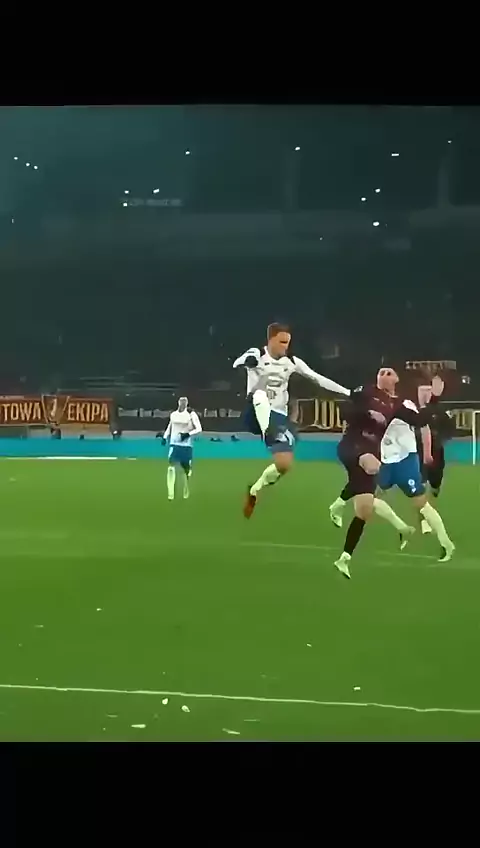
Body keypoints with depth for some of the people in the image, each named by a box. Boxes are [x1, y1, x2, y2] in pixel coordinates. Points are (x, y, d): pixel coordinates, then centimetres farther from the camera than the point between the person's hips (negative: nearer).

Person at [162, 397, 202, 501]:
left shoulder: (191, 414, -5)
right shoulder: (173, 414, 8)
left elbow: (199, 429, -7)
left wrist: (188, 434, -20)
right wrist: (165, 437, 10)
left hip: (186, 445, -3)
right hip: (174, 444, 3)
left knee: (186, 469, 6)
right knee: (171, 467, -12)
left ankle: (186, 492, 28)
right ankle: (170, 494, -14)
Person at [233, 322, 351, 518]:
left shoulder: (291, 362, 5)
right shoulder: (256, 355, -8)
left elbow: (318, 378, 10)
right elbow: (236, 363, -31)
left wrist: (347, 392, 5)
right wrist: (247, 360, -56)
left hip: (279, 416, 4)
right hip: (256, 414, -4)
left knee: (284, 464, -8)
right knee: (259, 394, -38)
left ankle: (255, 489, 17)